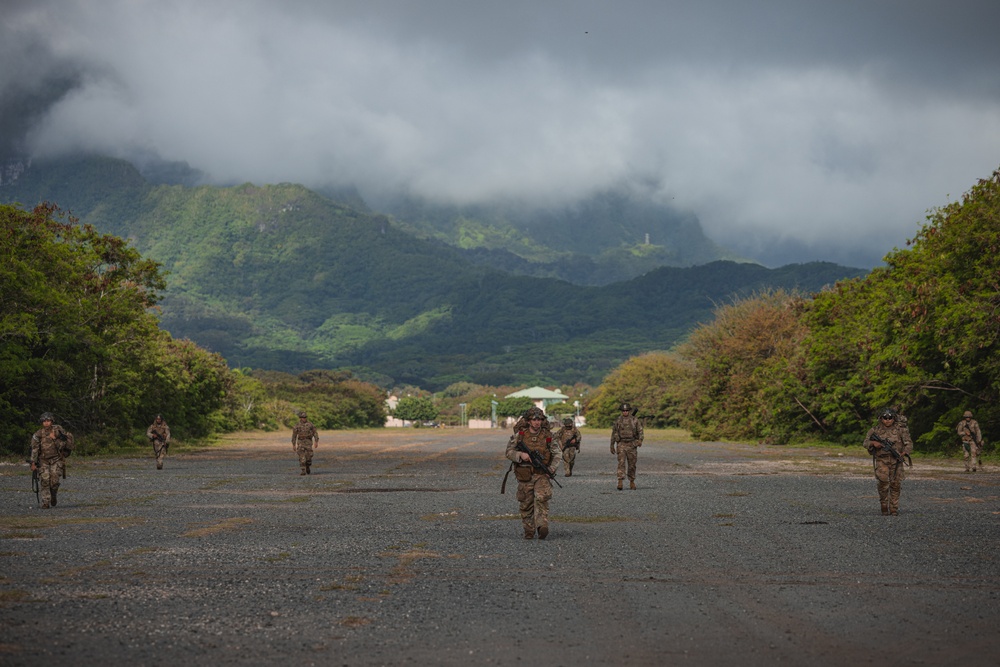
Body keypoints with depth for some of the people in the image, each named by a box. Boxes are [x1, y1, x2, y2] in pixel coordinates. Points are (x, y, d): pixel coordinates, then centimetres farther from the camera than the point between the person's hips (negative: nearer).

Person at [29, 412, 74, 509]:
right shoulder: (38, 434, -6)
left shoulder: (57, 429, -7)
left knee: (54, 480, -10)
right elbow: (34, 449, -7)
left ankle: (54, 495, 19)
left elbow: (69, 436, 7)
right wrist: (33, 463, -11)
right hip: (43, 460, 0)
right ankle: (46, 503, -3)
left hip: (56, 459, 0)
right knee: (45, 481, -8)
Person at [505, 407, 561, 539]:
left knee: (542, 498, -22)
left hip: (542, 474, -1)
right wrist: (520, 455, -19)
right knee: (526, 504, 6)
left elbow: (557, 454, 8)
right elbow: (509, 451, 0)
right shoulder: (519, 435, 0)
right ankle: (529, 531, 18)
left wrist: (551, 469, -6)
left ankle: (542, 526, -27)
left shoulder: (548, 436, 1)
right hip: (524, 475, 1)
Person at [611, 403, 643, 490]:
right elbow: (613, 433, 9)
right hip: (621, 444, 0)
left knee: (632, 464, 7)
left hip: (632, 444, 0)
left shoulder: (635, 420, 1)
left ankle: (632, 482, 23)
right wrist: (612, 446, 8)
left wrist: (640, 440, -24)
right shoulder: (618, 420, 3)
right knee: (621, 463, -14)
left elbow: (640, 431, -5)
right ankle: (620, 482, -20)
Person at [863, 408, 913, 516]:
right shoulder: (875, 430, 5)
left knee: (895, 484, 0)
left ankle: (894, 508, 12)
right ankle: (884, 505, -1)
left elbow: (909, 443, 1)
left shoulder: (901, 429, 3)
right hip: (881, 460, -1)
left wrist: (904, 453, -17)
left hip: (896, 460, 1)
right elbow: (865, 443, 7)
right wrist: (873, 443, -14)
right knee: (883, 480, -18)